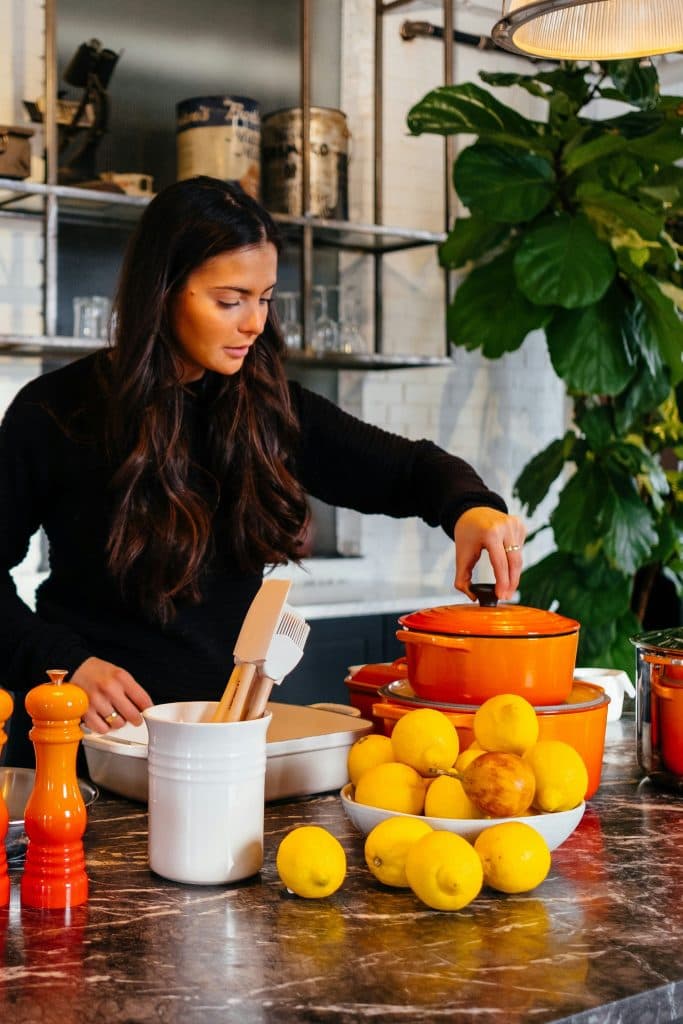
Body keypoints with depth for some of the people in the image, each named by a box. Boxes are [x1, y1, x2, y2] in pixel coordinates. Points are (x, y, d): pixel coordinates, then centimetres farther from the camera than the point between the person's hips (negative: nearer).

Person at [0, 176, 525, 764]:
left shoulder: (269, 408, 4)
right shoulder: (56, 413, -4)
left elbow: (407, 468, 9)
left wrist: (471, 506, -13)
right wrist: (62, 662, -12)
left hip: (231, 717, 3)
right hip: (100, 730, -2)